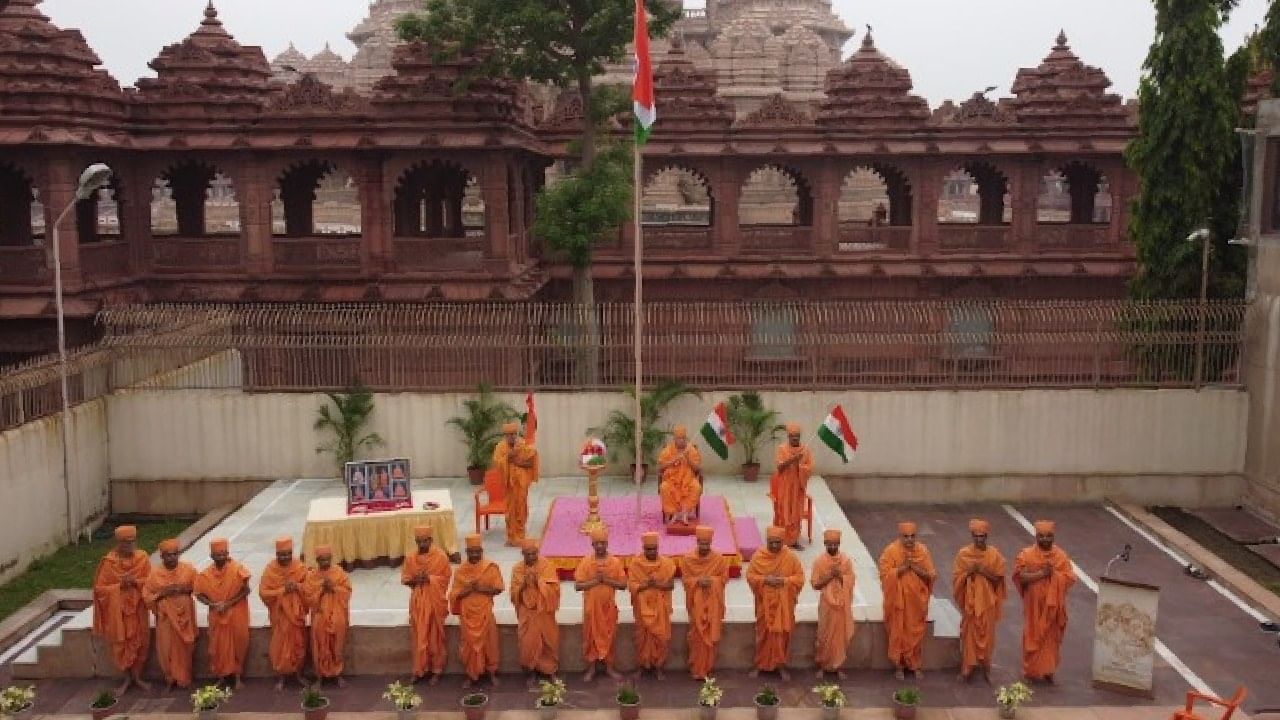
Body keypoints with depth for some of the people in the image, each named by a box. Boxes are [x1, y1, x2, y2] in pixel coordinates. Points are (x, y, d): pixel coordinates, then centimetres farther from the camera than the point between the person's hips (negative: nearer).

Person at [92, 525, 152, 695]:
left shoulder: (142, 558, -4)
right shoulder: (109, 561, -10)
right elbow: (100, 588, -7)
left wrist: (135, 582, -21)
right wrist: (120, 586, -20)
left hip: (138, 608, 1)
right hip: (117, 610, -1)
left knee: (139, 642, 5)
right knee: (121, 643, 4)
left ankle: (137, 676, 20)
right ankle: (127, 678, 18)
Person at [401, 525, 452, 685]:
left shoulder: (440, 556, -7)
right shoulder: (411, 558, 4)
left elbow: (446, 577, -6)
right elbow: (404, 578, 7)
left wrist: (429, 578, -19)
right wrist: (415, 579, -13)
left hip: (435, 601, -3)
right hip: (417, 602, 3)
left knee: (435, 636, 2)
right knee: (418, 636, 7)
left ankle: (437, 670, 11)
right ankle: (419, 669, 17)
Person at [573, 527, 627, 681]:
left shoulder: (615, 562, -4)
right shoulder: (585, 562, -7)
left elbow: (623, 585, -4)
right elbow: (577, 586, -9)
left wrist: (607, 580, -18)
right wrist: (595, 581, -20)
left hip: (609, 607, 1)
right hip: (591, 607, -1)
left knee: (609, 637, 9)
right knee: (591, 637, 7)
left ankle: (609, 667, 22)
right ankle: (591, 668, 19)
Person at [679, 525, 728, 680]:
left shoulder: (719, 559, -3)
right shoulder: (687, 559, -4)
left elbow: (724, 579, 0)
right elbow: (685, 579, -1)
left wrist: (711, 580, -18)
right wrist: (698, 581, -19)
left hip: (713, 603, 1)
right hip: (696, 602, -1)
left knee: (711, 635, 2)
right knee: (697, 635, -1)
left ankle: (707, 667, 14)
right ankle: (696, 668, 10)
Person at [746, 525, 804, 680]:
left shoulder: (791, 556, -6)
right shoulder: (758, 556, -5)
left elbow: (800, 577, -4)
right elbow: (750, 576, -3)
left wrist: (784, 580, -19)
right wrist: (765, 580, -19)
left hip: (784, 602, 0)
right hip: (765, 602, 0)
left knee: (782, 633, 6)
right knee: (763, 633, 8)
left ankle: (781, 664, 20)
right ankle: (759, 664, 20)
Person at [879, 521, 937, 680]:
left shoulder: (922, 550, -3)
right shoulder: (891, 551, -10)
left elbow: (932, 575, -2)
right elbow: (885, 575, -14)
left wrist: (917, 569, -19)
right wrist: (903, 567, -23)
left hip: (917, 600, 2)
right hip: (898, 601, -2)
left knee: (916, 633, 9)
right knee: (898, 633, 5)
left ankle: (916, 665, 23)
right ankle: (898, 665, 18)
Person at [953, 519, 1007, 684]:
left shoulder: (994, 554, -2)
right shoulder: (963, 554, -3)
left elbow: (998, 578, -3)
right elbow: (956, 578, -3)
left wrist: (984, 571, -17)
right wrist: (969, 571, -19)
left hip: (987, 601, 1)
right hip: (970, 601, 0)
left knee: (987, 634, 5)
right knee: (969, 634, 2)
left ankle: (986, 668, 16)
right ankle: (967, 669, 11)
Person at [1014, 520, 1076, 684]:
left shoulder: (1061, 556, 0)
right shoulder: (1027, 555, -7)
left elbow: (1069, 578, -5)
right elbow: (1021, 577, -15)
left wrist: (1054, 573, -20)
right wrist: (1042, 573, -21)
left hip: (1053, 605, 2)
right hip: (1034, 605, -2)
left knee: (1051, 637, 7)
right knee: (1033, 636, 3)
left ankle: (1048, 670, 18)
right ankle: (1031, 670, 14)